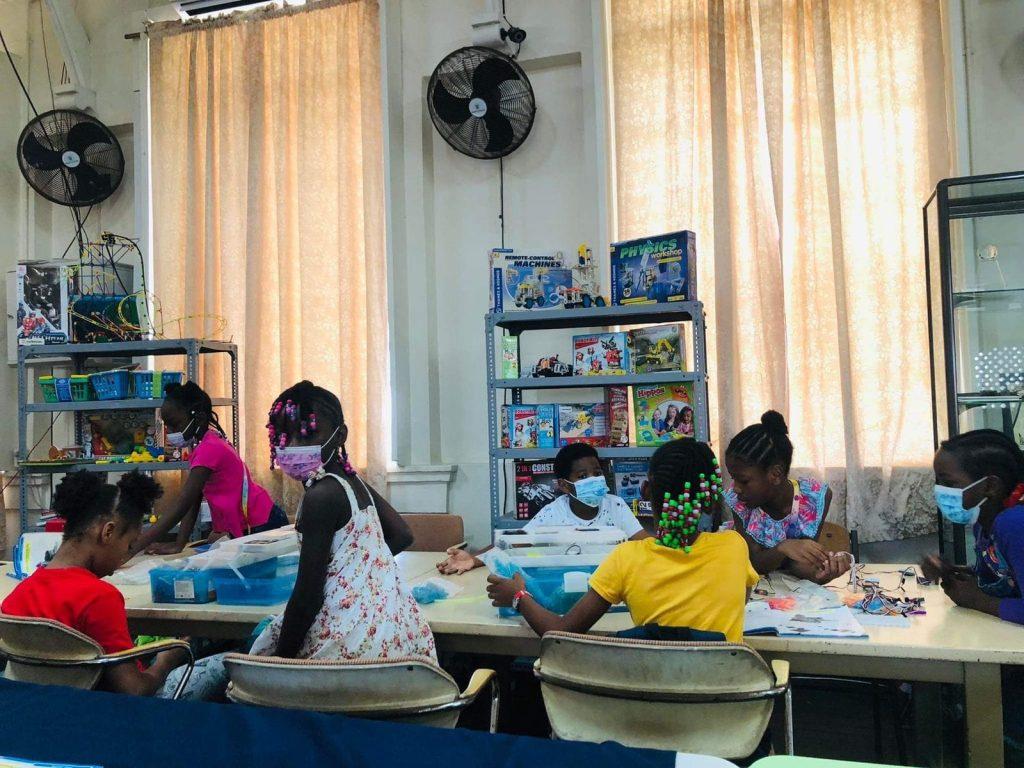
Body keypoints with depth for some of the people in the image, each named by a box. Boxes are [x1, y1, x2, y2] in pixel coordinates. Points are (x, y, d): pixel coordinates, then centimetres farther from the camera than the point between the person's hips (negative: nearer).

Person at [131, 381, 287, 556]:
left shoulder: (209, 449, -21)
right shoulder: (202, 447, 10)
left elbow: (180, 507, -27)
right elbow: (192, 503, 2)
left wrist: (133, 549, -28)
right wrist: (179, 544, -10)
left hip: (263, 525, -9)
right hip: (242, 530, 9)